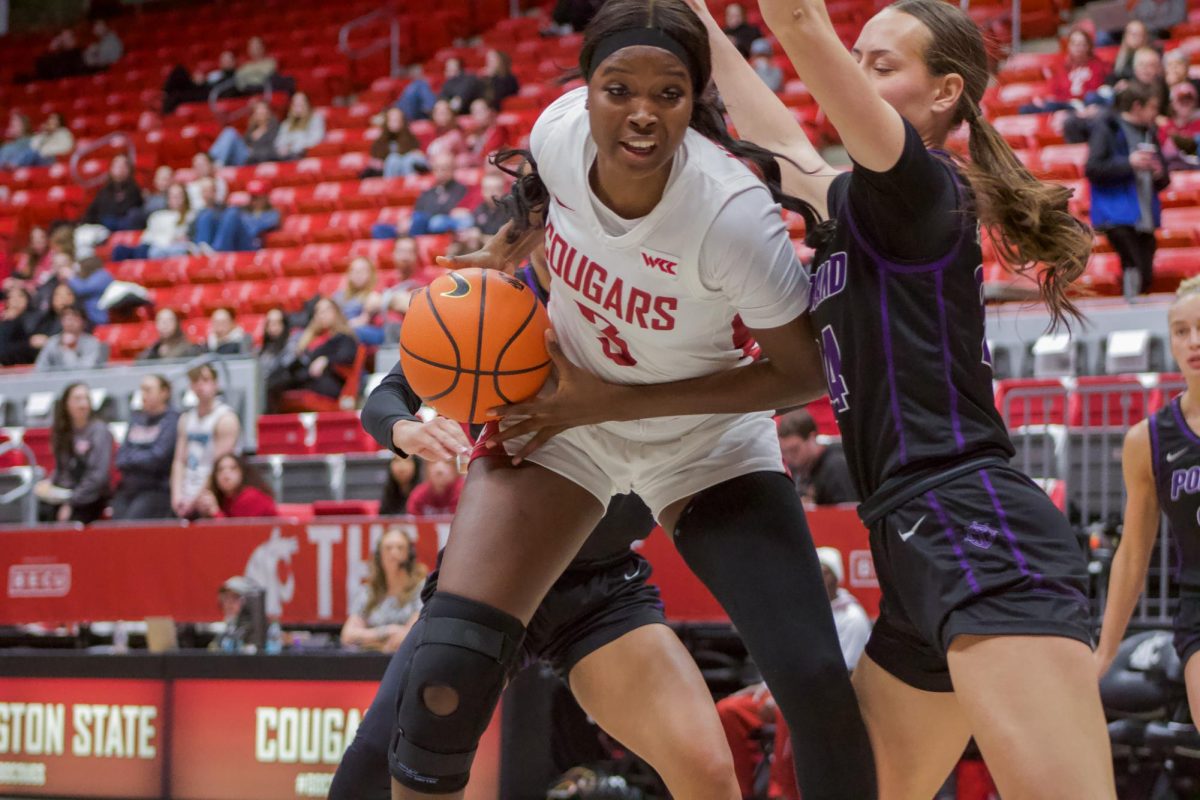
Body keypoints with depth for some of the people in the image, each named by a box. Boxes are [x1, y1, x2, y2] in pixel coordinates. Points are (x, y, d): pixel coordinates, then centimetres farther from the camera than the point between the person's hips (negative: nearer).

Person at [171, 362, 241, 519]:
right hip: (189, 500, 6)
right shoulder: (186, 419, 14)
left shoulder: (226, 419, -6)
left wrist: (196, 499, -12)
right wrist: (177, 496, -4)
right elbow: (179, 461, 10)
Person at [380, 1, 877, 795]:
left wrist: (615, 402, -22)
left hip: (708, 440, -3)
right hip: (561, 415, 3)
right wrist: (508, 249, 1)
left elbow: (803, 372, -20)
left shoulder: (733, 213, -32)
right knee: (444, 675, -12)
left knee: (817, 684, -15)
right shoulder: (559, 131, -20)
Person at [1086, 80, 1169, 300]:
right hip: (1118, 216, -6)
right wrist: (1128, 163, -16)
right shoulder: (1107, 128, -2)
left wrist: (1160, 174, -1)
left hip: (1144, 218, 7)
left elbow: (1162, 181, 23)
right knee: (1140, 273, -18)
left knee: (1144, 279, 4)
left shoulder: (1149, 134, 17)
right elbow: (1092, 169, -12)